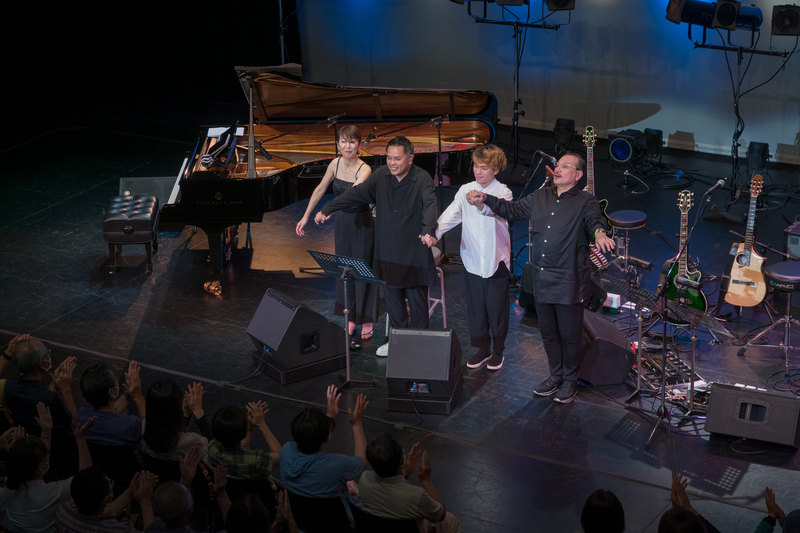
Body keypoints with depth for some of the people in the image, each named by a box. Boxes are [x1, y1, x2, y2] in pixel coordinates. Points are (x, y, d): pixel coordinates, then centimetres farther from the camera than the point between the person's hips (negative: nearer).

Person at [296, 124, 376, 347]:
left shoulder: (364, 170, -22)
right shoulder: (336, 164, -3)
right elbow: (320, 189, 9)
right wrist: (306, 216, 11)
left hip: (362, 224, -5)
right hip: (342, 222, 6)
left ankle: (366, 322, 15)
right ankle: (350, 321, 19)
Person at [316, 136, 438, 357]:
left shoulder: (422, 179, -14)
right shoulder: (381, 175, 2)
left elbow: (430, 205, -30)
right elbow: (356, 194, 8)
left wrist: (429, 231, -49)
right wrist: (327, 209, 5)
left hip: (414, 253, -5)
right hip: (388, 252, 5)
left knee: (417, 299, 5)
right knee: (392, 298, 13)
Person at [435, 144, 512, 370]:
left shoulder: (504, 192, -11)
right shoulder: (466, 190, 1)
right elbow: (451, 215, -9)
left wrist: (483, 204, -58)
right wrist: (433, 233, -27)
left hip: (496, 260, -3)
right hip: (472, 259, 3)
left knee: (497, 309, 7)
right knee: (475, 308, 12)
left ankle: (498, 351, 25)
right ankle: (482, 349, 28)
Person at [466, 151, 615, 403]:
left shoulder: (585, 202, -8)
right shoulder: (540, 197, 11)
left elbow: (594, 219, -27)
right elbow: (512, 210, 17)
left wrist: (599, 233, -50)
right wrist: (485, 200, 6)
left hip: (569, 284, -6)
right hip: (542, 281, 6)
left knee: (569, 335, 4)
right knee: (548, 332, 17)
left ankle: (570, 380, 22)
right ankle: (556, 376, 33)